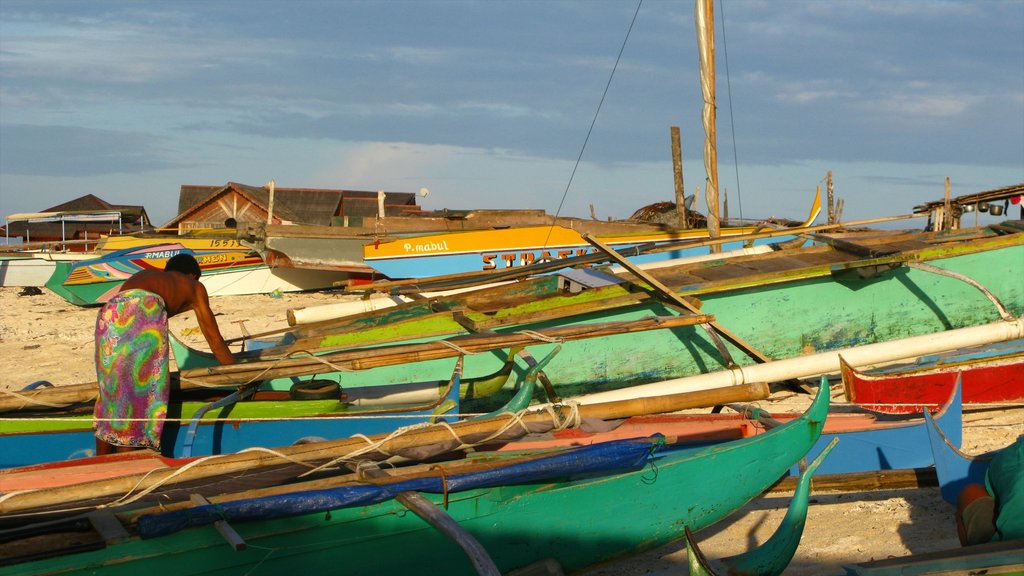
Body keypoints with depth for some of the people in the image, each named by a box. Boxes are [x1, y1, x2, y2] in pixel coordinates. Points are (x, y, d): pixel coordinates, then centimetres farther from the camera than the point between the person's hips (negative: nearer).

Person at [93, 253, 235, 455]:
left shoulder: (141, 276, 44)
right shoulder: (193, 286, 33)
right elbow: (215, 339, 36)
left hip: (110, 312, 5)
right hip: (145, 310, -5)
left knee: (110, 393, 18)